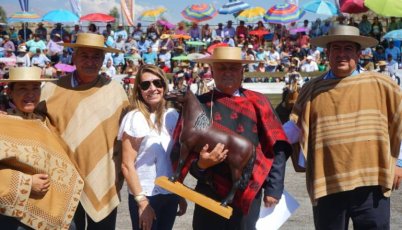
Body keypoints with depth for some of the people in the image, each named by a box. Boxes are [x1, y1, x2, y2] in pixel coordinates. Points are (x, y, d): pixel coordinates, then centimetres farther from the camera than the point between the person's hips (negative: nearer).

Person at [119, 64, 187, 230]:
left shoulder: (173, 116, 2)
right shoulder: (135, 118, -13)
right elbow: (127, 165, -14)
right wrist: (142, 202, -16)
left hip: (171, 195, 5)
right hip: (145, 197, -5)